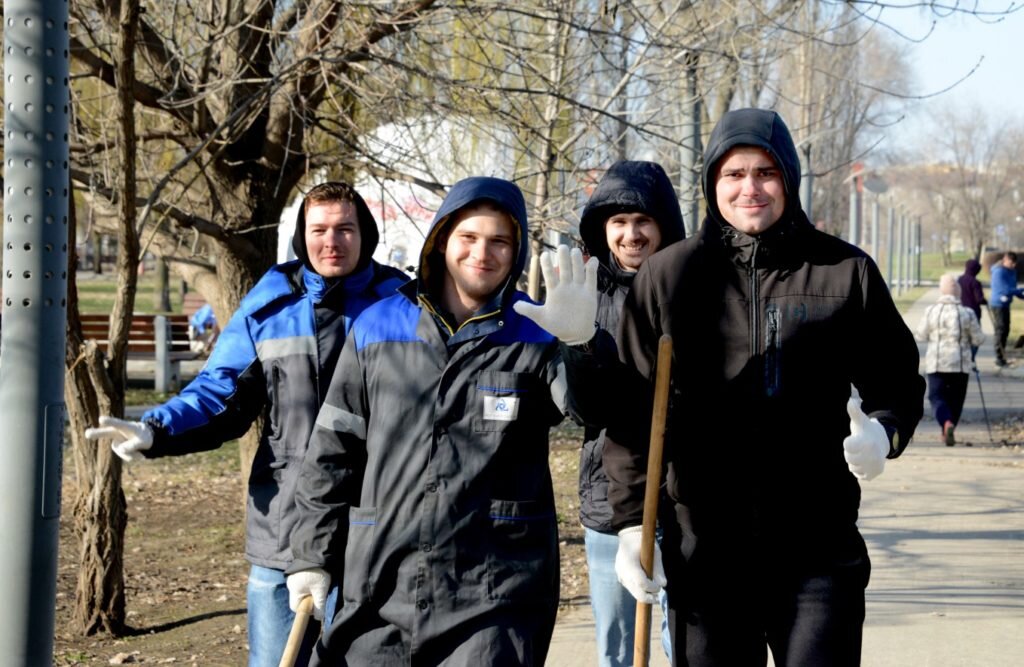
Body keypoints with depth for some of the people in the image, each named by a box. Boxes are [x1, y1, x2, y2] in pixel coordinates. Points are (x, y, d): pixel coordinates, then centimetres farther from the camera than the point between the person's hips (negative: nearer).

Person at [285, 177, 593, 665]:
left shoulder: (538, 337, 2)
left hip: (495, 596, -2)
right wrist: (313, 555, 11)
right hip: (380, 588, 3)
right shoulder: (377, 330, 8)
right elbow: (333, 452, 13)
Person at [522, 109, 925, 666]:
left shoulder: (845, 272, 3)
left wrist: (883, 432, -12)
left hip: (819, 545, 0)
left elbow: (897, 380, 10)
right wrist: (631, 521, -1)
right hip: (704, 549, 1)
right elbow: (631, 410, 5)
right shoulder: (668, 275, 3)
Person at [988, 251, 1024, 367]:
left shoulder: (1011, 271, 9)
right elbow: (1006, 290, -24)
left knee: (1005, 331, 13)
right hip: (998, 304, -9)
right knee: (1000, 331, -7)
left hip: (1006, 304, 9)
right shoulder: (999, 272, -19)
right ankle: (999, 358, -3)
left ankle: (1002, 356, 21)